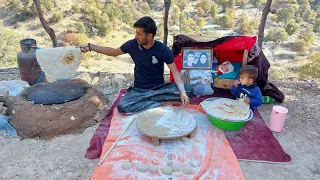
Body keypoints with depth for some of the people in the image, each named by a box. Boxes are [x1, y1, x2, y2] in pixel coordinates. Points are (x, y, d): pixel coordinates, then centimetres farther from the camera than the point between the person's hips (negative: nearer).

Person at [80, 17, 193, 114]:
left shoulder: (163, 49, -15)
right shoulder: (133, 45, -9)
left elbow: (175, 72, -14)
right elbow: (114, 52, 9)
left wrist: (182, 92, -29)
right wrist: (90, 46, 7)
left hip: (159, 88, 0)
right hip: (139, 90, 1)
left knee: (189, 91, -24)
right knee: (122, 107, -30)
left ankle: (144, 101, -18)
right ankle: (163, 104, -16)